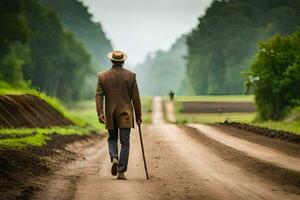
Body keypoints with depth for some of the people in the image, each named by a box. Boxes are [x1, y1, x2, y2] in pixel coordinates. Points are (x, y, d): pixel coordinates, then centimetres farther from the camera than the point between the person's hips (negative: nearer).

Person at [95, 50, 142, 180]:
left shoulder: (102, 76, 1)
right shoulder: (130, 76, -3)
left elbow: (99, 95, -6)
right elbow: (135, 97, -2)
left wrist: (100, 113, -9)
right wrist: (138, 116, 4)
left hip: (110, 115, 2)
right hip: (125, 113, -2)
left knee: (112, 138, 19)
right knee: (125, 142, 1)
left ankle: (114, 158, -8)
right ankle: (121, 172, -3)